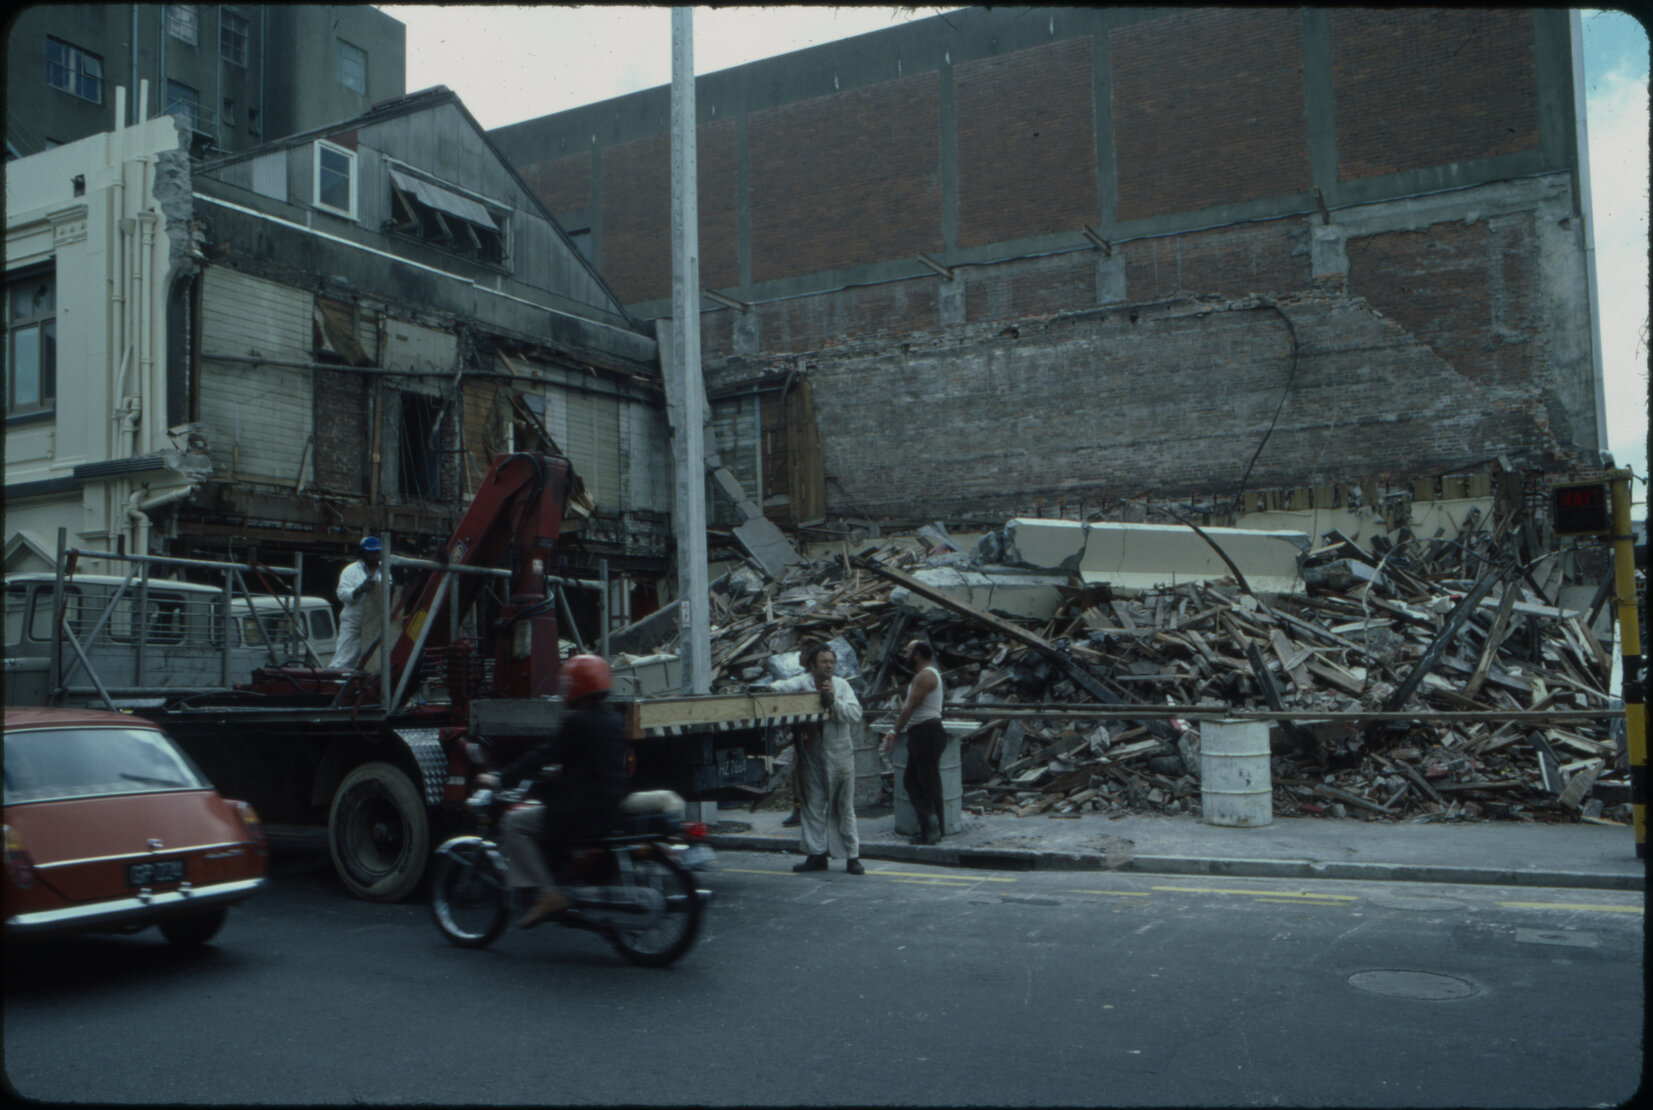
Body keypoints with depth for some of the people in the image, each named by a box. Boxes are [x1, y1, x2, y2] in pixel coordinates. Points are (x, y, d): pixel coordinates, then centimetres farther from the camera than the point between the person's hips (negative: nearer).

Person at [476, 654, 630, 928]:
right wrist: (542, 785, 25)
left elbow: (544, 754, -15)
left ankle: (544, 893, -10)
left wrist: (499, 779, -8)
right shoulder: (613, 720, 13)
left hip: (583, 811, -9)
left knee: (516, 822, -2)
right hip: (611, 809, 9)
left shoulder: (578, 721, -13)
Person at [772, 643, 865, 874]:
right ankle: (816, 854, 15)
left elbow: (856, 715, -8)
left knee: (844, 807, 3)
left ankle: (852, 856, 9)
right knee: (812, 804, 5)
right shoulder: (803, 682, 0)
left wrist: (834, 701, -18)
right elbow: (780, 688, -14)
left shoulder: (841, 686, 2)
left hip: (839, 753, -1)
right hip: (811, 753, 1)